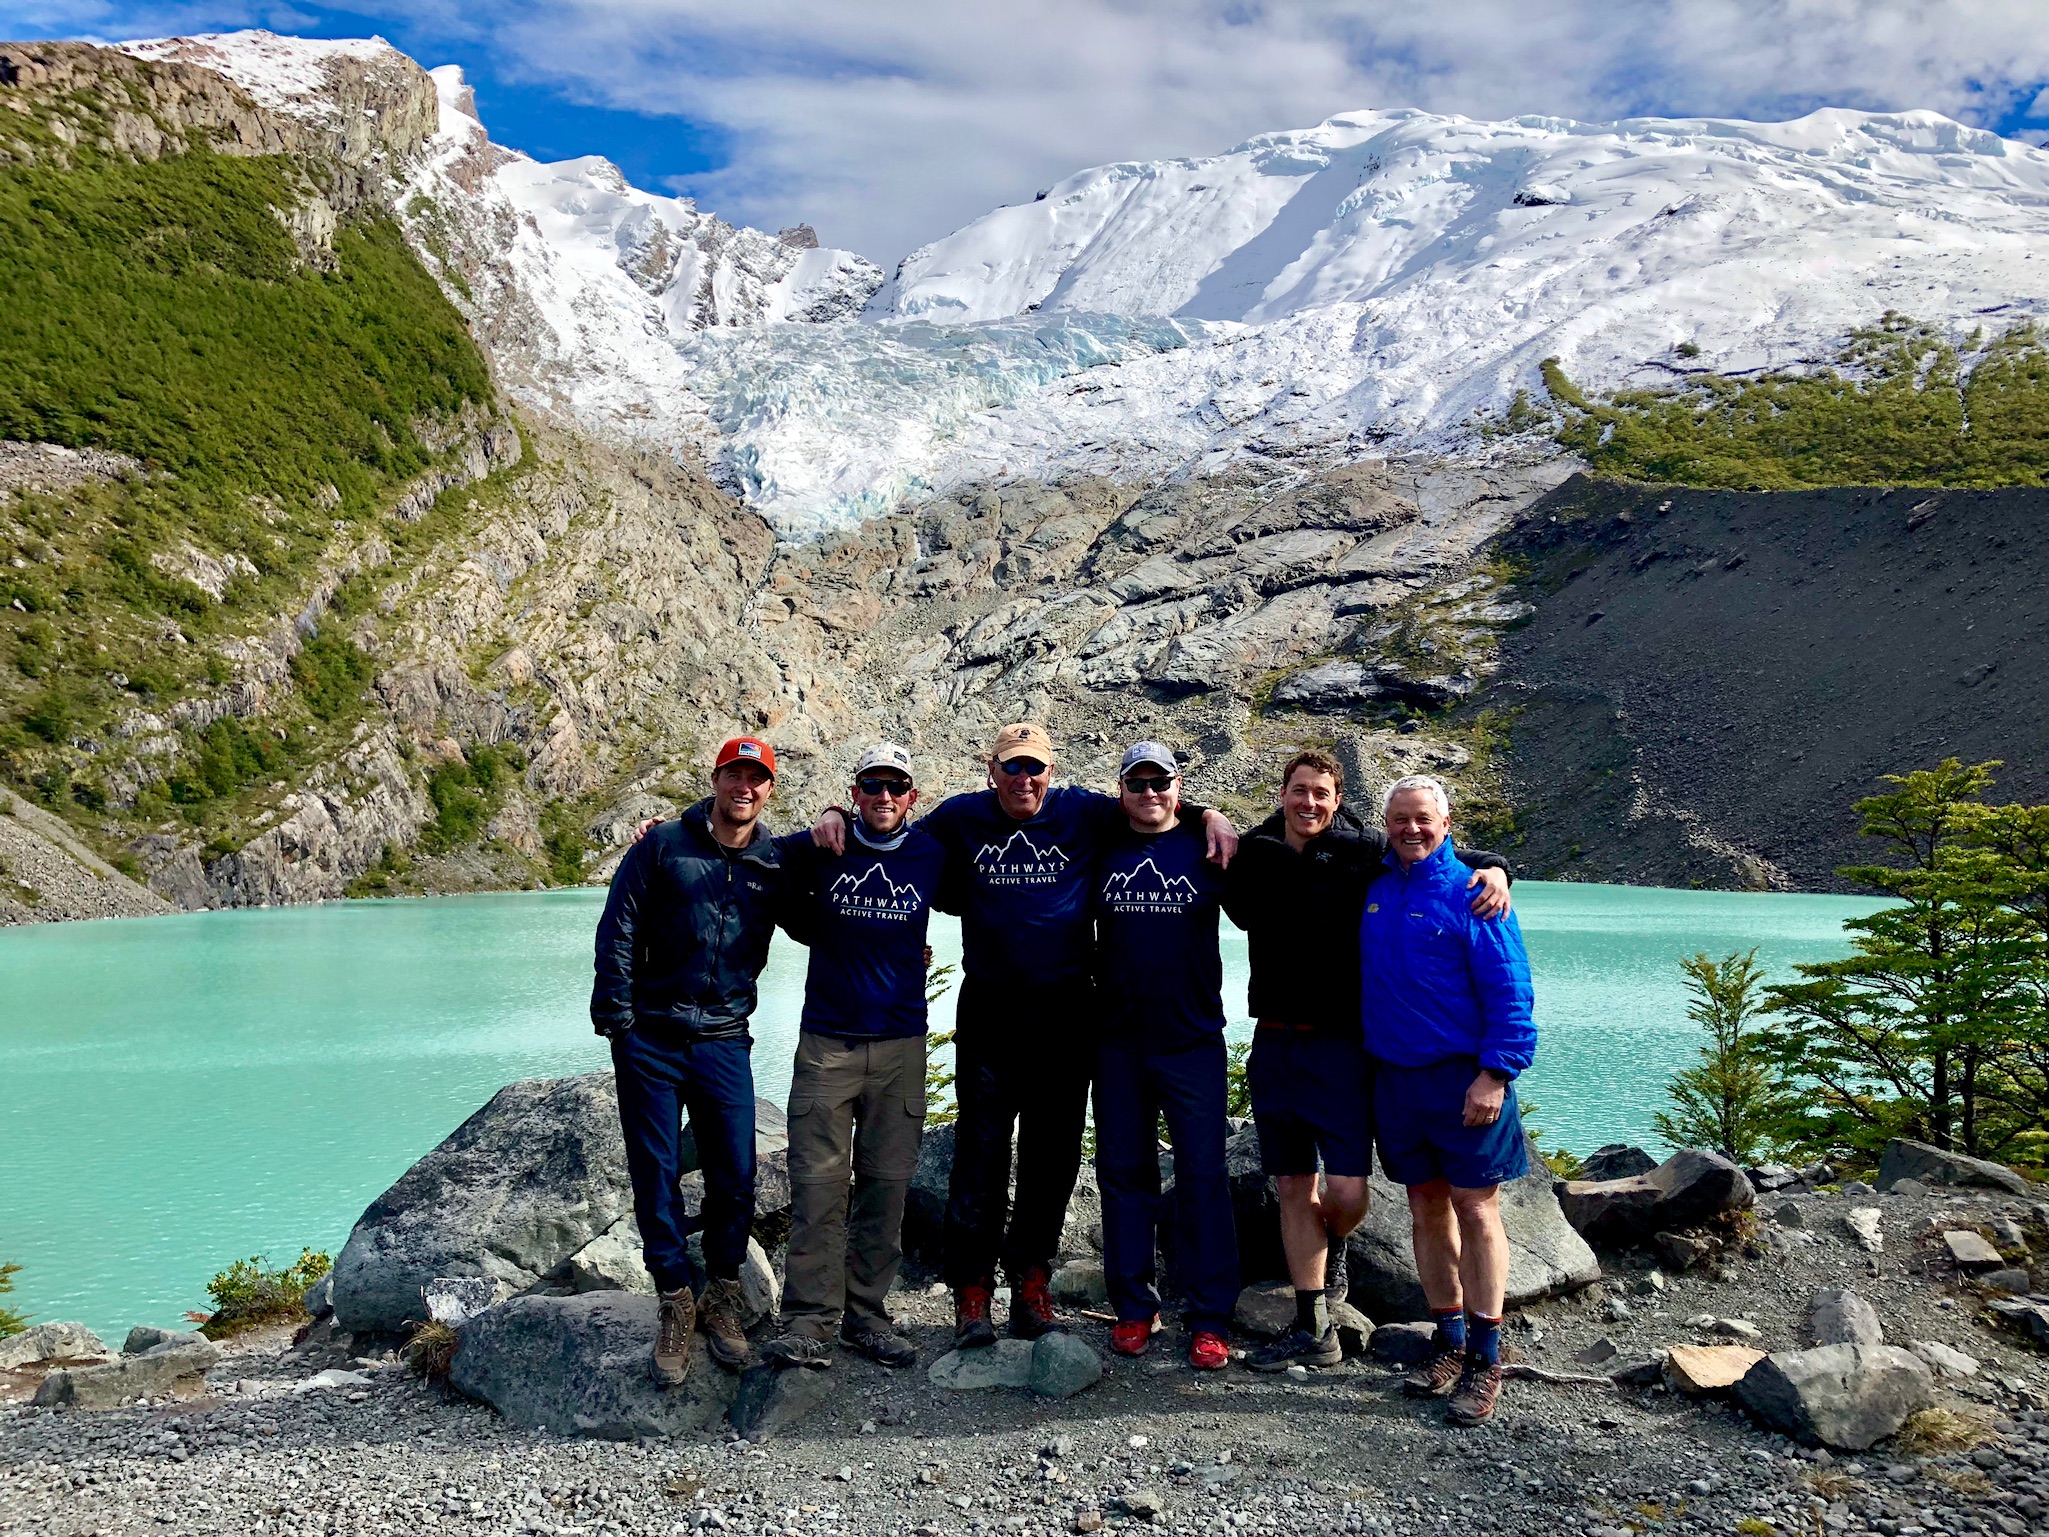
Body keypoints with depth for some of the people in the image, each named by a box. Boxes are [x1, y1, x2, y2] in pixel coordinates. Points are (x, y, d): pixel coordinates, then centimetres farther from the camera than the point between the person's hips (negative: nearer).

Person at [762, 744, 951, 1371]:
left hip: (901, 1045, 2)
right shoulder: (819, 849, 0)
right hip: (827, 1042, -1)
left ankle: (866, 1314, 16)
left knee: (887, 1184, 5)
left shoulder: (932, 855, 3)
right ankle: (810, 1322, 0)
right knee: (818, 1183, -6)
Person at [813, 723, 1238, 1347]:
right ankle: (972, 1293, 7)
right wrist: (837, 816, 1)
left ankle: (1032, 1284, 21)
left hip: (1065, 1014, 1)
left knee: (1053, 1155, 9)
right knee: (980, 1154, 0)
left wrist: (1209, 816, -4)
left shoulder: (1083, 813, 4)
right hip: (987, 1014, -1)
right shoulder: (962, 817, 5)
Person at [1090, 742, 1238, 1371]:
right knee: (1123, 1172, 8)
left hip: (1193, 1041, -2)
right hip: (1118, 1042, 2)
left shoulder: (1204, 848, 1)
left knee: (1203, 1175, -1)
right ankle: (1133, 1308, 20)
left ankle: (1210, 1320, 8)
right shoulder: (1102, 852, 5)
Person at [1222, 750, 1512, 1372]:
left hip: (1341, 1045, -3)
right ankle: (1314, 1330, 19)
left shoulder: (1364, 852, -6)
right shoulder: (1254, 855, 4)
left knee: (1347, 1193, -7)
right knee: (1293, 1189, 8)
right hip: (1273, 1045, 3)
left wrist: (1492, 870, -14)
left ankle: (1333, 1253, 29)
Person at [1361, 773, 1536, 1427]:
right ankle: (1448, 1338, 24)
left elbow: (1509, 992, -11)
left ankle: (1484, 1357, 7)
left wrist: (1495, 1074, -17)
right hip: (1394, 1077, 5)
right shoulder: (1372, 889, 8)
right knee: (1426, 1208, 12)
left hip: (1462, 1078, -5)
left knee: (1475, 1210, -1)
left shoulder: (1470, 893, -8)